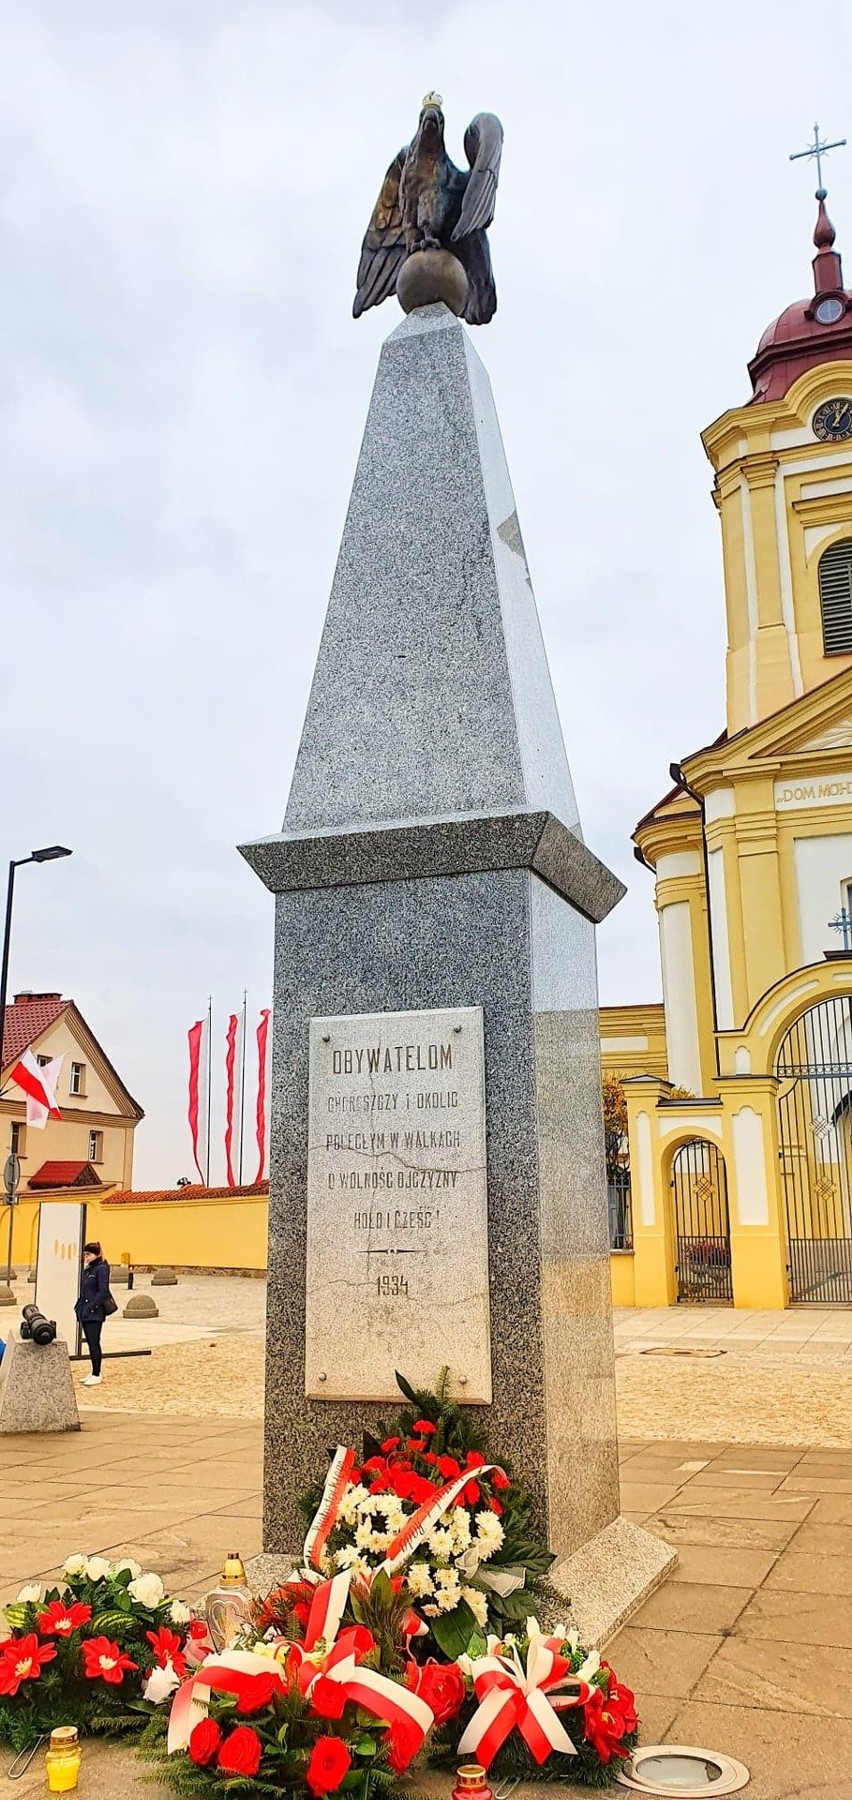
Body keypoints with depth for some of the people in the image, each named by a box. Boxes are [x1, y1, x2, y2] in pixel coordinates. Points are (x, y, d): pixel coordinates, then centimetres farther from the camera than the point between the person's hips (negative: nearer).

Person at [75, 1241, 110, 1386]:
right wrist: (80, 1306, 9)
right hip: (85, 1312, 9)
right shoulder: (88, 1269, 15)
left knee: (94, 1343, -5)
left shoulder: (101, 1269, -11)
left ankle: (96, 1375, 1)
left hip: (95, 1313, -9)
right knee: (90, 1343, 12)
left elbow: (103, 1291, -17)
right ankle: (95, 1372, 20)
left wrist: (92, 1307, -19)